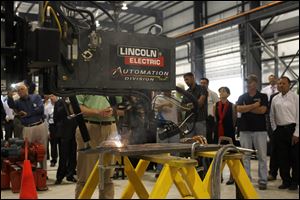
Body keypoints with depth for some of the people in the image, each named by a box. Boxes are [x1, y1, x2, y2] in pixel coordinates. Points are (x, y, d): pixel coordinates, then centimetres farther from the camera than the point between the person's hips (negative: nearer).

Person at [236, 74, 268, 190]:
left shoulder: (263, 96, 5)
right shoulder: (242, 97, 11)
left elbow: (262, 110, -11)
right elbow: (239, 109, -7)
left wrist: (246, 108, -4)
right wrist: (254, 105, -10)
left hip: (260, 130, -2)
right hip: (244, 130, 2)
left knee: (262, 156, 0)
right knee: (245, 156, 4)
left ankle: (263, 180, 6)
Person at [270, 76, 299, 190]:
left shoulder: (295, 97, -4)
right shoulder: (275, 99, 8)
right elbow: (272, 116, 13)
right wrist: (275, 129, 5)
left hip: (292, 129, -4)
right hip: (279, 130, 4)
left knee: (295, 157, 4)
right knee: (282, 157, 9)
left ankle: (294, 182, 16)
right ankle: (286, 180, 20)